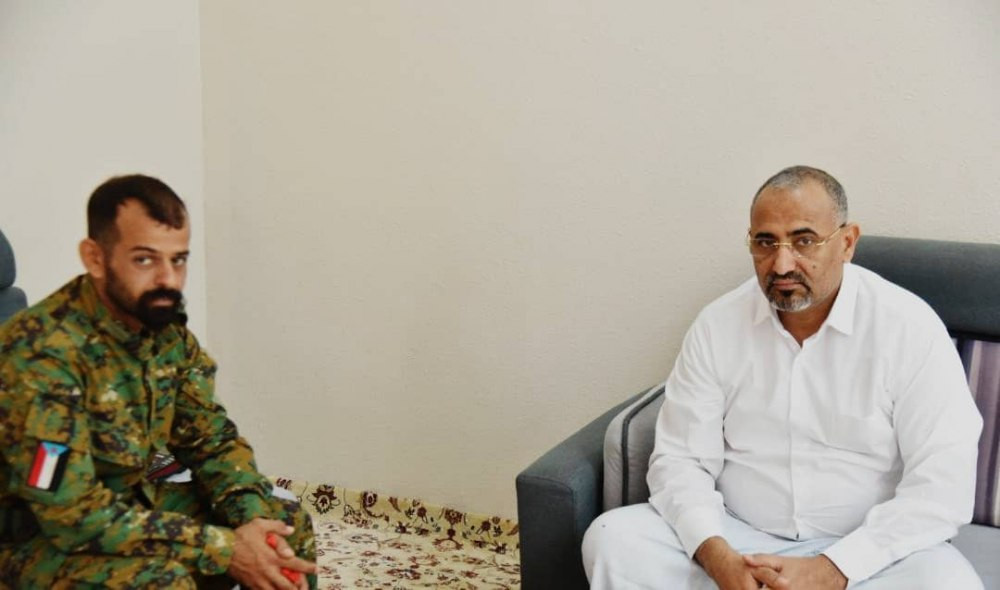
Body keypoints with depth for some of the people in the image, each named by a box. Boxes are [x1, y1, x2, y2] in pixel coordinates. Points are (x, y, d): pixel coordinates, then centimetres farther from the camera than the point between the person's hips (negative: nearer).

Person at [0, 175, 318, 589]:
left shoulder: (166, 327, -5)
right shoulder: (44, 353, -28)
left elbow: (211, 437, 3)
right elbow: (74, 513, -30)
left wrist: (253, 520, -17)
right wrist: (225, 549, -27)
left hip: (136, 503, 7)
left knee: (288, 524, 1)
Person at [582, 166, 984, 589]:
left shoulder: (908, 327, -9)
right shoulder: (717, 325, -1)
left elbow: (943, 483, -14)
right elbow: (679, 458, -2)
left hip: (867, 551, -2)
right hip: (736, 539, 2)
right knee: (611, 540, -20)